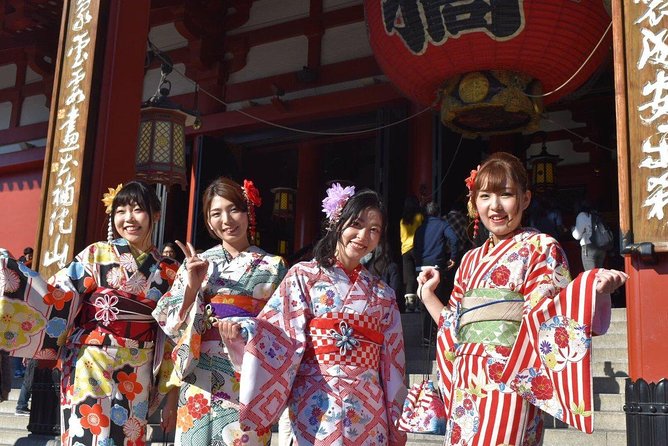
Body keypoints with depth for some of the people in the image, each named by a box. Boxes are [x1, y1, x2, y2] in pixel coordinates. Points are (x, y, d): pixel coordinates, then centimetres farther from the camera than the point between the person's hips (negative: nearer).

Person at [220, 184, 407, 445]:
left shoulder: (383, 294, 11)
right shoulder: (304, 276, 2)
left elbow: (391, 361, 11)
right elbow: (280, 335, -9)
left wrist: (393, 425, 10)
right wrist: (242, 335, -28)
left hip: (369, 411, 3)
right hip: (318, 405, -3)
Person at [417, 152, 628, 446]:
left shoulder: (541, 248, 1)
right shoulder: (471, 260, 18)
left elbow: (551, 318, -11)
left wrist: (595, 290, -26)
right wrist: (427, 294, 22)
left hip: (510, 382, -6)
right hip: (466, 383, 6)